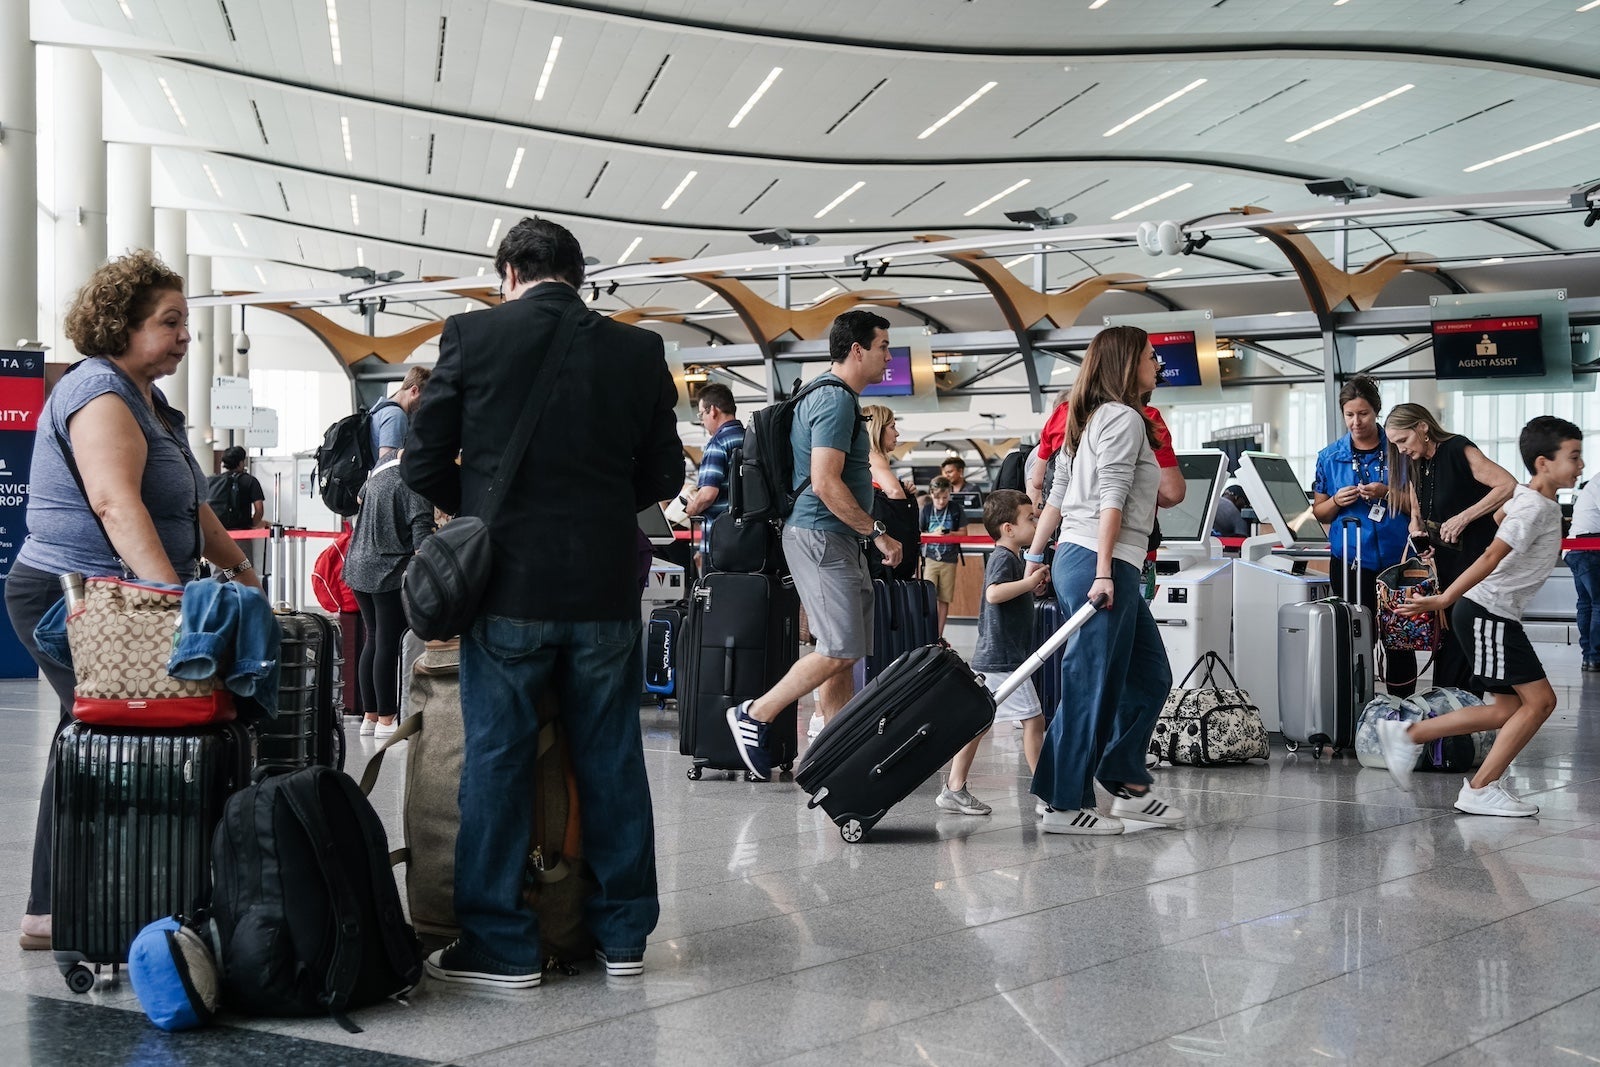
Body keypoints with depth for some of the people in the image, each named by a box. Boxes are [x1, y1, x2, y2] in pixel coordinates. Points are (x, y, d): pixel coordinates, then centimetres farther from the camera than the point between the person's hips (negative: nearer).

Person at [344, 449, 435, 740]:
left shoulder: (381, 468, 10)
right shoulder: (416, 485, -16)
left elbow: (360, 499, 28)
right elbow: (422, 537, -21)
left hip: (359, 567, 8)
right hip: (390, 573, -8)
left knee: (372, 640, 14)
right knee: (389, 645, -3)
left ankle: (369, 717, 18)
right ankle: (386, 721, 1)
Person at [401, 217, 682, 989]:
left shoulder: (473, 336, -4)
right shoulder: (638, 350, 2)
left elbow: (423, 464, -2)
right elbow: (663, 472, 7)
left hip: (508, 583, -2)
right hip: (607, 585, 3)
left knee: (497, 762, 5)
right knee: (611, 759, 11)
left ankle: (499, 945, 10)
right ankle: (622, 931, 20)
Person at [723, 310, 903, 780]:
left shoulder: (834, 398, 18)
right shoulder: (835, 401, -15)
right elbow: (826, 484, -23)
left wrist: (868, 535, 25)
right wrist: (878, 533, -17)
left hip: (838, 541, 11)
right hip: (820, 535, -11)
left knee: (845, 651, 9)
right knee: (839, 650, -12)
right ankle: (753, 715, -3)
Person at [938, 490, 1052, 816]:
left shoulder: (1012, 558, 19)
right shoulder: (1004, 558, -13)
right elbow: (994, 593, -30)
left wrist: (1032, 588, 13)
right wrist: (1030, 581, -25)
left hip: (990, 658, 11)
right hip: (1003, 659, -11)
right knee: (1033, 719, -7)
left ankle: (954, 789, 11)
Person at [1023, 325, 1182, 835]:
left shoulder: (1092, 418, 21)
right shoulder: (1124, 418, -8)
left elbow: (1058, 494, 20)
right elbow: (1110, 500, -16)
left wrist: (1035, 555, 21)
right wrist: (1104, 573, -21)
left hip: (1075, 558, 10)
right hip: (1101, 563, -10)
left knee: (1149, 675, 14)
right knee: (1092, 686, -6)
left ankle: (1128, 786, 19)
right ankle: (1063, 805, -2)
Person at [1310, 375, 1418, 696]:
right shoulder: (1330, 457, 7)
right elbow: (1318, 513, 13)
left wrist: (1387, 493, -12)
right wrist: (1337, 501, -8)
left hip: (1396, 560, -1)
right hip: (1351, 562, 1)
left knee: (1398, 641, 1)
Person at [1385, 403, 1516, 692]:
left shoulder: (1458, 449, -12)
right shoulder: (1416, 466, 12)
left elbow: (1509, 485, -21)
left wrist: (1463, 518, -24)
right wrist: (1417, 532, -4)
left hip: (1475, 558, -8)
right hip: (1443, 564, 8)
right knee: (1444, 644, 8)